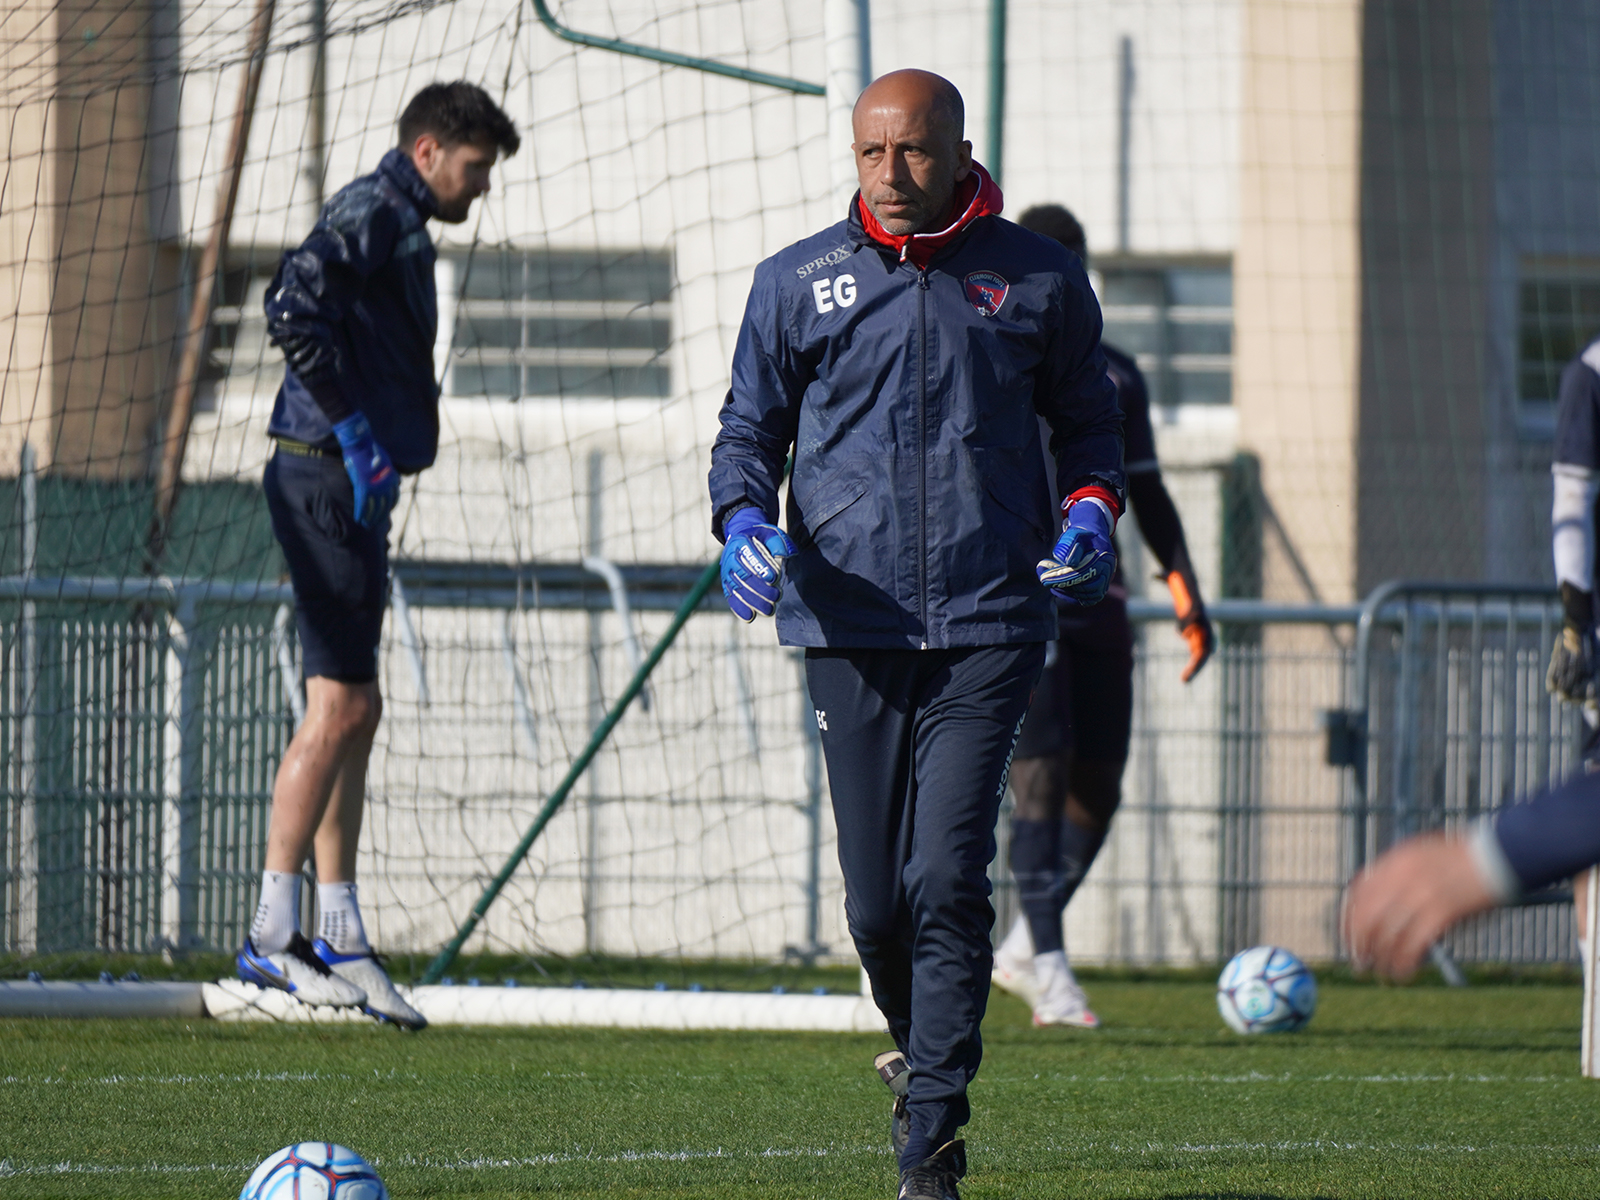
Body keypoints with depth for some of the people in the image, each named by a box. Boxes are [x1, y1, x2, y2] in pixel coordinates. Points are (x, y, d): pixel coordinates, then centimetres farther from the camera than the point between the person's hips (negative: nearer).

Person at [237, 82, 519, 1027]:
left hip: (352, 486, 11)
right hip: (331, 479, -11)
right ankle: (273, 937, -10)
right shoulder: (375, 212, -10)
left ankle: (341, 941, 13)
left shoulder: (398, 227, 21)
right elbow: (294, 305, -25)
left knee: (355, 711, 11)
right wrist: (353, 428, -22)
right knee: (340, 707, -11)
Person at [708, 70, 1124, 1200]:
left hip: (987, 628, -2)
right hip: (849, 626, 2)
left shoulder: (1037, 279, 7)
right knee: (875, 901, 4)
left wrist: (1090, 515, -1)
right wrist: (745, 525, -7)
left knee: (947, 880, -14)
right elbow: (749, 428, 13)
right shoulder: (797, 282, 8)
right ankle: (921, 1042, 34)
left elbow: (1089, 420, 18)